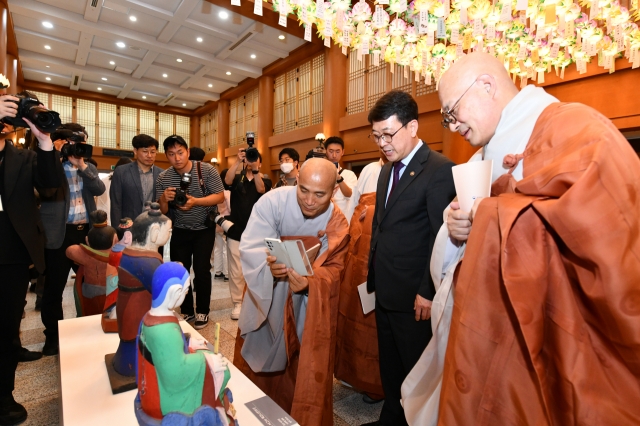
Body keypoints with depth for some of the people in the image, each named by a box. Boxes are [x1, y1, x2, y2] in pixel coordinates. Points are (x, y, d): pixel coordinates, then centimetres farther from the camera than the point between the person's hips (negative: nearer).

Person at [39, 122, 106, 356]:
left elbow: (100, 189, -5)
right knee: (54, 288, 7)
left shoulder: (89, 168, 11)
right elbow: (47, 190, -20)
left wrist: (82, 166, -14)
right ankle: (52, 336, 24)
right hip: (59, 234, -4)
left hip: (85, 232, 4)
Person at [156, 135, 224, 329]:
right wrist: (164, 199, -27)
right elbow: (162, 211, -4)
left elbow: (220, 196, -16)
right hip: (179, 230, 3)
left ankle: (202, 311, 13)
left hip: (204, 229, -3)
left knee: (202, 270, -6)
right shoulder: (162, 178, -7)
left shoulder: (207, 170, -15)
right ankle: (186, 311, 25)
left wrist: (195, 201, -30)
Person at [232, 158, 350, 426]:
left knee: (304, 369, 11)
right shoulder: (273, 202, -26)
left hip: (309, 305, 1)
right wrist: (269, 266, -51)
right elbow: (250, 248, -29)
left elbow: (333, 268, -17)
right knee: (258, 357, 18)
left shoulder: (338, 224, -18)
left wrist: (309, 281, -37)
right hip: (264, 296, 0)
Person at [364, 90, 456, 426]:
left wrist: (427, 292, -16)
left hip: (414, 297, -8)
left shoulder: (440, 170, -14)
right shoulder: (387, 171, 11)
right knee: (389, 369, 22)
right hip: (385, 292, 8)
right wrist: (373, 273, 12)